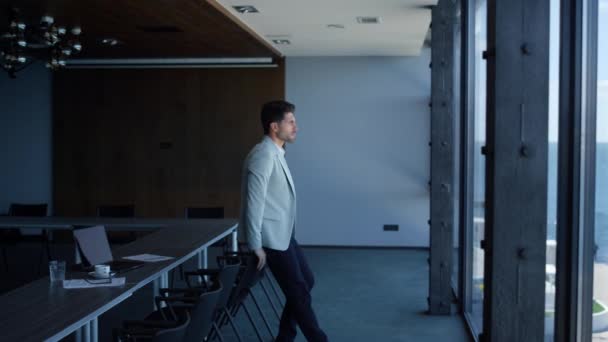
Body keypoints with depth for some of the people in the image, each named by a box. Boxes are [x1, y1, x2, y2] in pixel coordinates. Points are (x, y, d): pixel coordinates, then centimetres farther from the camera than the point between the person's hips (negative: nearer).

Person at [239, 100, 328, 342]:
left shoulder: (276, 153, 13)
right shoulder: (263, 155, -19)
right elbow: (254, 202, -23)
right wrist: (256, 246, -21)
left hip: (284, 235, 10)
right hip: (272, 239, -10)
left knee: (306, 281, 16)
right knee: (299, 292, -1)